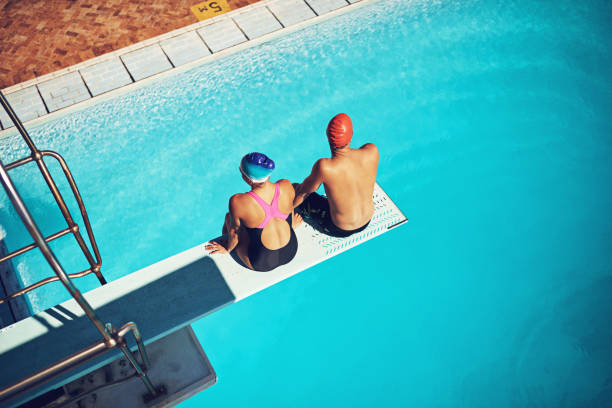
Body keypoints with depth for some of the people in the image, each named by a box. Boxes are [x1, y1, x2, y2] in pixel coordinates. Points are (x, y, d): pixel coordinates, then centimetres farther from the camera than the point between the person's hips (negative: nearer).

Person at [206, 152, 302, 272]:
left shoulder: (238, 202, -31)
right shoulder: (286, 186, -20)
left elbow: (234, 233, -13)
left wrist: (227, 248, 11)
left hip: (262, 263, -4)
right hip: (291, 252, 4)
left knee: (229, 217, 21)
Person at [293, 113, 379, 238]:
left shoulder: (324, 167, -36)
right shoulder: (372, 151, -23)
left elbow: (305, 190, -16)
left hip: (339, 230, -4)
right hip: (367, 222, 4)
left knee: (294, 190, 11)